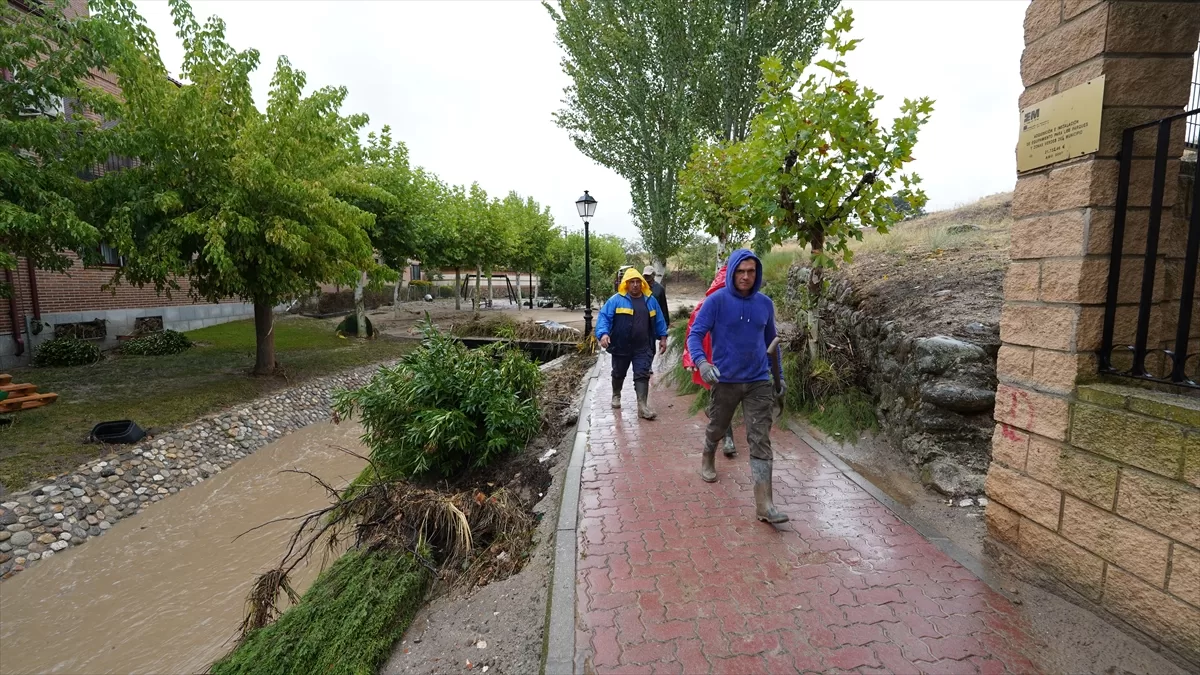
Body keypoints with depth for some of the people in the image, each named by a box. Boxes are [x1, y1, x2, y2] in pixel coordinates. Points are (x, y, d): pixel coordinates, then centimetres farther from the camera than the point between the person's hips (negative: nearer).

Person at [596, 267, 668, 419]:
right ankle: (616, 395, 43)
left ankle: (642, 406, -5)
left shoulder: (650, 301, 6)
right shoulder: (616, 300, -7)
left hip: (643, 348, 1)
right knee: (619, 374, 17)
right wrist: (603, 333, -28)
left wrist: (662, 337, 12)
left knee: (642, 375, -5)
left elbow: (659, 321, 14)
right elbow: (604, 317, -12)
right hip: (621, 347, -1)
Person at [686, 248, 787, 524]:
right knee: (716, 428, 18)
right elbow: (695, 334, -14)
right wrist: (701, 362, -33)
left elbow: (771, 341, 16)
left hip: (759, 382, 2)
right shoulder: (717, 301, -9)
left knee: (761, 441, -4)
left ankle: (764, 505, -2)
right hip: (725, 380, -2)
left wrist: (778, 375, 19)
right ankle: (708, 461, 50)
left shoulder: (765, 303, 4)